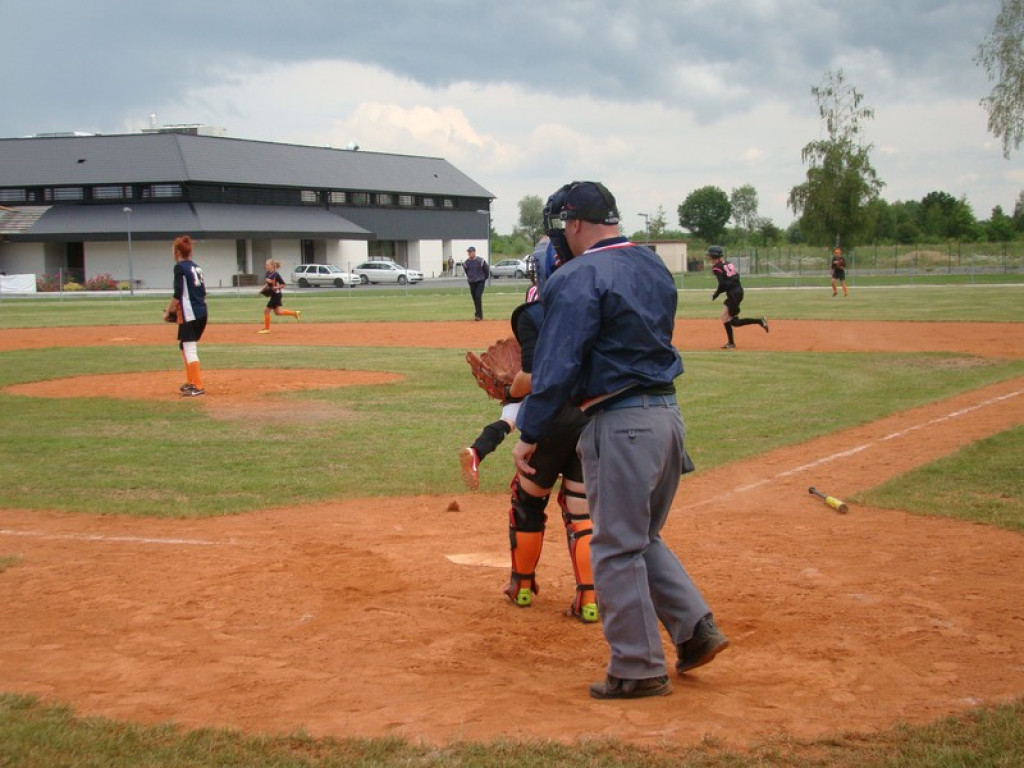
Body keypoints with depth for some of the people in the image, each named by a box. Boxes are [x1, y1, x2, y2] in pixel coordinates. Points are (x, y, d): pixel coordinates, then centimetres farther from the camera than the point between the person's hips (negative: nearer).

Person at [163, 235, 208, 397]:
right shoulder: (196, 267, 14)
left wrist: (168, 311, -5)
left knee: (189, 349, -7)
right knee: (184, 345, 22)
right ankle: (191, 382, 26)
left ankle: (198, 387, -11)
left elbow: (178, 294, -15)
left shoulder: (180, 267, -9)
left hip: (189, 314, -9)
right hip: (202, 312, 9)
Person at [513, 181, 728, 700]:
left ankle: (639, 669, 8)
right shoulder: (655, 268, 14)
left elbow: (559, 365, -16)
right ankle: (695, 628, 16)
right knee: (642, 538, 22)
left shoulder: (577, 279, -12)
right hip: (667, 413, 9)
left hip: (619, 422, -8)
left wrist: (529, 434, -9)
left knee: (617, 548, 2)